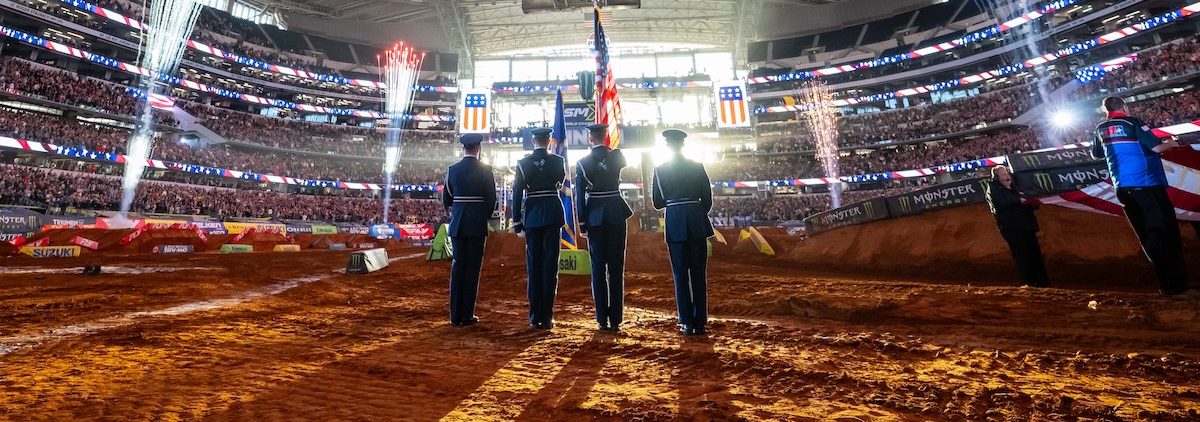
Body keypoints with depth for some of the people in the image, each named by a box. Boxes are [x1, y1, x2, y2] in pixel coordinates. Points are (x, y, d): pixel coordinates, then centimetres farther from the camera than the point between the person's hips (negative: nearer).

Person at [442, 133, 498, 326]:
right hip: (477, 224, -3)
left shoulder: (452, 169, 3)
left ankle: (455, 315, 14)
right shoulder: (485, 170, -6)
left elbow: (446, 199, 8)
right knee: (473, 268, 3)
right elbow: (492, 199, -6)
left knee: (457, 266, 9)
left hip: (457, 224, 3)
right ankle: (467, 316, 8)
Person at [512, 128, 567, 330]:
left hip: (531, 216, 1)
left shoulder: (523, 163, 0)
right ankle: (547, 317, 3)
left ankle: (535, 317, 12)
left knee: (533, 265, 8)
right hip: (552, 215, -1)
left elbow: (517, 193, -1)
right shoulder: (558, 160, 0)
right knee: (550, 265, 2)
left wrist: (516, 221, 5)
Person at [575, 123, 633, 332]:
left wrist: (582, 224, 1)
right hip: (616, 215, 1)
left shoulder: (582, 163, -4)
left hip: (595, 217, -1)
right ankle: (616, 320, 8)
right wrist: (609, 149, 17)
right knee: (616, 269, 5)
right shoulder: (617, 157, -2)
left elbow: (580, 195, -4)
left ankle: (602, 319, 8)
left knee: (598, 268, 6)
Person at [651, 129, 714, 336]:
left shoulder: (660, 169, 2)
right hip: (697, 221, 1)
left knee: (681, 275, 6)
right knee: (699, 274, 7)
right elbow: (707, 198, 4)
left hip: (675, 222, -1)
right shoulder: (697, 166, 3)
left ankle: (687, 323, 8)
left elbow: (657, 203, 5)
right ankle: (700, 322, 12)